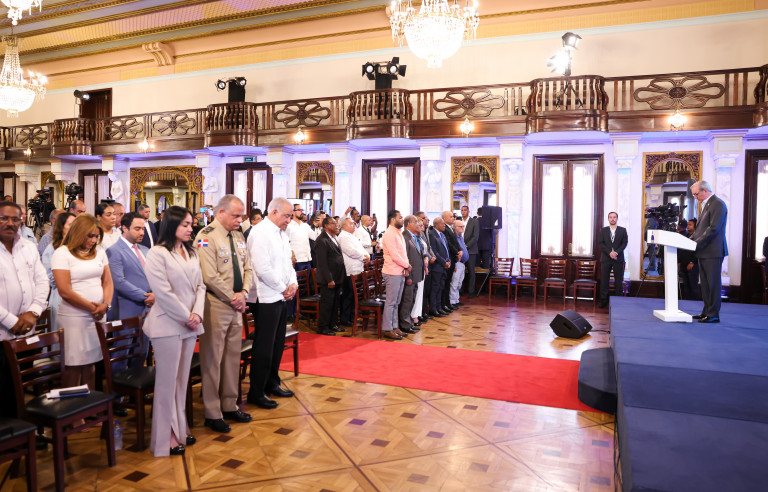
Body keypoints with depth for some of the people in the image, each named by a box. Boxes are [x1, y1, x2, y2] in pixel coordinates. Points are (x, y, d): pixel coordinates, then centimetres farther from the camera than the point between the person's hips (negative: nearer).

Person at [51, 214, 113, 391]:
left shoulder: (99, 252, 12)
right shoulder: (62, 253, -5)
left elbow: (107, 282, 11)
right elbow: (65, 291, -12)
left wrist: (105, 305, -6)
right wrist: (92, 307, -8)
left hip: (98, 316, 5)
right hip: (74, 317, -5)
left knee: (91, 363, 11)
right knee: (73, 365, -1)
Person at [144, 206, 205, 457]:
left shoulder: (191, 253, 11)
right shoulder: (157, 254, -10)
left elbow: (200, 286, 9)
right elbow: (164, 293, -15)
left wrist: (197, 314, -6)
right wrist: (187, 317, -11)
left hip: (189, 325, 6)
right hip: (168, 325, -6)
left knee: (182, 378, 14)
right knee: (168, 380, 3)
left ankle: (180, 426, 26)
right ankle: (167, 435, 15)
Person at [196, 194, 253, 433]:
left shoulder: (238, 237, 11)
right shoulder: (206, 237, -13)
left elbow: (247, 268, 13)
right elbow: (210, 277, -19)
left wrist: (243, 293, -4)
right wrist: (233, 298, -13)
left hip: (236, 305, 7)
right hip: (215, 306, -7)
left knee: (233, 356, 14)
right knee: (212, 359, 4)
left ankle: (230, 406, 28)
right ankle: (212, 413, 17)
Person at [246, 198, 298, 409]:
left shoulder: (281, 233, 15)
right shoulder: (260, 233, -14)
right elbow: (263, 269, -20)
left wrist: (293, 283, 3)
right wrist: (284, 288, -11)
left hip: (282, 296, 9)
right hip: (267, 298, -9)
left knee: (277, 343, 17)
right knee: (264, 346, -1)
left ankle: (272, 383, 32)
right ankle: (256, 392, 12)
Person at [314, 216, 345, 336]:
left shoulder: (334, 238, 14)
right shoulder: (321, 240, -15)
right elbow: (322, 263, -20)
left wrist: (340, 277, 15)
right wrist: (329, 279, -21)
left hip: (337, 278, 9)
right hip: (328, 279, -9)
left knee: (335, 303, 16)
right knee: (327, 303, -1)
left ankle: (332, 324, 28)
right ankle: (322, 327, 10)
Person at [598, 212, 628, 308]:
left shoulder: (622, 230, 8)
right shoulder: (603, 230, 8)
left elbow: (624, 243, 0)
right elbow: (600, 243, 0)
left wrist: (616, 252, -14)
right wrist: (609, 253, -12)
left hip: (618, 258, 0)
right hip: (606, 258, 0)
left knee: (618, 280, 2)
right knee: (604, 280, 0)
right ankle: (603, 300, 4)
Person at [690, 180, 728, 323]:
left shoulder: (717, 204, -11)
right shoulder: (705, 205, 20)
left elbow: (713, 229, -19)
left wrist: (697, 243, -18)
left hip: (713, 252, -10)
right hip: (703, 252, 10)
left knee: (713, 283, -5)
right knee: (705, 283, 13)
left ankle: (713, 315, -1)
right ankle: (706, 311, 20)